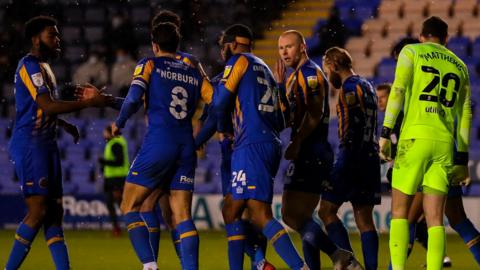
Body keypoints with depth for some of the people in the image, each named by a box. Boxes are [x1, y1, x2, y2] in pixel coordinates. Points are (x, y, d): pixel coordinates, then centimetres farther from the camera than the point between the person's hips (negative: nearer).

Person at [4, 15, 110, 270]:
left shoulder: (43, 67, 18)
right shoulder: (29, 65, -13)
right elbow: (48, 106, -23)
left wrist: (65, 125, 26)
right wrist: (89, 102, -22)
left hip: (46, 146, 10)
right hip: (30, 146, -10)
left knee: (54, 211, 5)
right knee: (38, 211, -13)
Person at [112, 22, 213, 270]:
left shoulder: (150, 64, 4)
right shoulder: (194, 74, 16)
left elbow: (133, 99, -11)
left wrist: (118, 123, 5)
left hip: (157, 144, -4)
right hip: (187, 147, 5)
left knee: (130, 208, 5)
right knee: (182, 217, 3)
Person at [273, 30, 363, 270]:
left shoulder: (310, 72, -8)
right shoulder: (295, 78, 23)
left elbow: (314, 113, -19)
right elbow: (289, 119, 25)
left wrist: (296, 143, -24)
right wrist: (280, 86, 19)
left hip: (311, 153, -10)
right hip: (307, 157, 10)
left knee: (292, 214, -15)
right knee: (301, 218, 8)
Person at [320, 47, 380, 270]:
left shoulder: (349, 88, -9)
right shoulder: (367, 86, 19)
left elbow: (351, 128, -17)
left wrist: (343, 165, -20)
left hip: (353, 158, -9)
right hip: (370, 158, 9)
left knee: (326, 211, -4)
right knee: (364, 218, 7)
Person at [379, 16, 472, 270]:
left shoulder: (411, 52, 8)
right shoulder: (459, 66, 20)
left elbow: (398, 90, -5)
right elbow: (465, 115, 18)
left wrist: (385, 134, -7)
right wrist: (462, 159, 20)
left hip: (415, 137, -3)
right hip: (444, 143, 3)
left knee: (400, 212, 6)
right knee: (435, 219, 2)